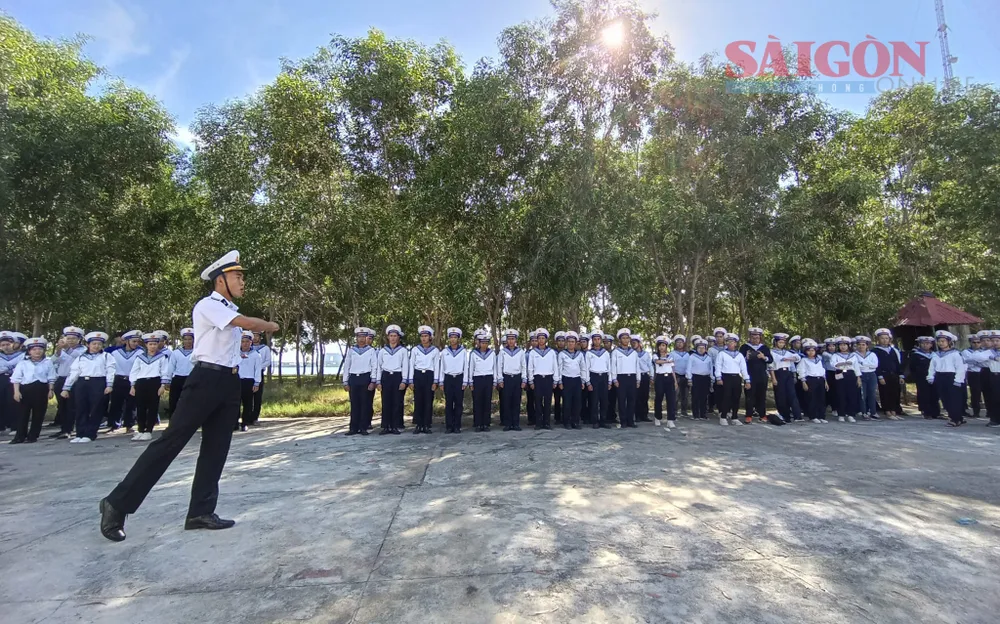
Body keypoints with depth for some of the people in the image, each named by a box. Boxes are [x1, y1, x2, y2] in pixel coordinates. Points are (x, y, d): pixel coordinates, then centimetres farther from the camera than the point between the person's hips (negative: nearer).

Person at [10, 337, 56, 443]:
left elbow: (51, 378, 8)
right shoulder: (22, 363, 5)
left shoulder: (48, 363, 7)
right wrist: (16, 391, -6)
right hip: (26, 389, 0)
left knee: (38, 413, 3)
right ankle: (20, 436, 12)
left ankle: (33, 436, 13)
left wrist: (50, 390, 1)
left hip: (41, 389, 0)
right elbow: (16, 378, 3)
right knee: (23, 413, 3)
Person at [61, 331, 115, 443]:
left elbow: (110, 371, 0)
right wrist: (66, 388, 10)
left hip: (98, 383, -3)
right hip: (82, 383, 4)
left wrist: (109, 385, -12)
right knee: (81, 410, 3)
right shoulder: (81, 357, 18)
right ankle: (80, 434, 10)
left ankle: (89, 435, 2)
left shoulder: (106, 356, 9)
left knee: (96, 410, -3)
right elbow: (73, 373, 15)